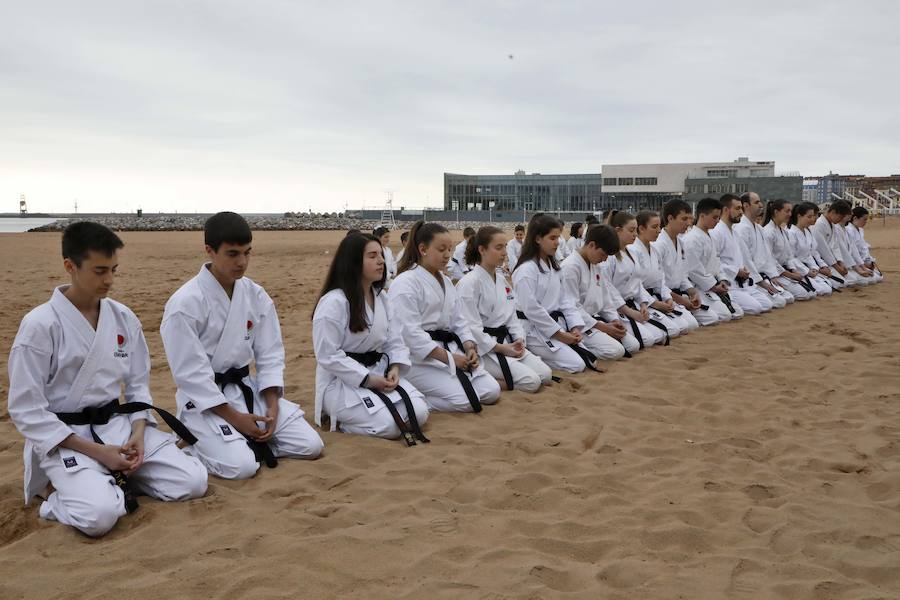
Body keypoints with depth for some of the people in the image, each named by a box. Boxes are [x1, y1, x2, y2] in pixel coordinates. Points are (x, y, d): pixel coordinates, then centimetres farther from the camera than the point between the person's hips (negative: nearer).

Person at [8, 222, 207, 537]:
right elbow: (26, 410, -13)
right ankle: (59, 487, 1)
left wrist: (138, 435, -8)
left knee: (193, 482, -11)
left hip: (119, 425, 6)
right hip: (64, 438, -5)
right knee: (100, 515, -31)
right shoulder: (39, 325, -14)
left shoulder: (124, 318, 1)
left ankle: (112, 479, 7)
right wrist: (97, 452, -18)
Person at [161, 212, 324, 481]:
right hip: (205, 400, -6)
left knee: (311, 445, -6)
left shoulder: (256, 295, -1)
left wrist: (272, 407, -9)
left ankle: (250, 439, 14)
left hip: (247, 389, 6)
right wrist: (235, 418, -18)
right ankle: (195, 442, 3)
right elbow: (190, 372, -18)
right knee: (243, 466, -26)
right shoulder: (185, 303, -18)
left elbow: (270, 355, 4)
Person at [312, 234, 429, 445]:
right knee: (389, 426, -25)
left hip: (379, 373, 8)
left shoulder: (380, 297, 8)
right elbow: (328, 356, -20)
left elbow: (393, 339, 11)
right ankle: (338, 418, 3)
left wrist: (395, 368, -9)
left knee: (419, 413, -10)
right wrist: (368, 379, -21)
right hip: (342, 381, -8)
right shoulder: (333, 302, -18)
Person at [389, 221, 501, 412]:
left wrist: (470, 348, -5)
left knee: (491, 392, -4)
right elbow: (409, 333, -19)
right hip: (420, 357, -9)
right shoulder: (405, 284, -12)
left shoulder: (445, 282, 16)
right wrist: (449, 358, -20)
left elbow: (458, 321, 16)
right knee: (463, 400, -25)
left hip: (450, 349, 9)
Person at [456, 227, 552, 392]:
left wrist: (519, 341, -4)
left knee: (545, 375, -3)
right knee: (531, 382, -20)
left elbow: (511, 315, 14)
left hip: (506, 342, 9)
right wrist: (501, 348, -17)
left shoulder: (501, 279, 11)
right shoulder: (469, 283, -15)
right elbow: (471, 327, -19)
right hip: (484, 347, -9)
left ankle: (491, 377, 5)